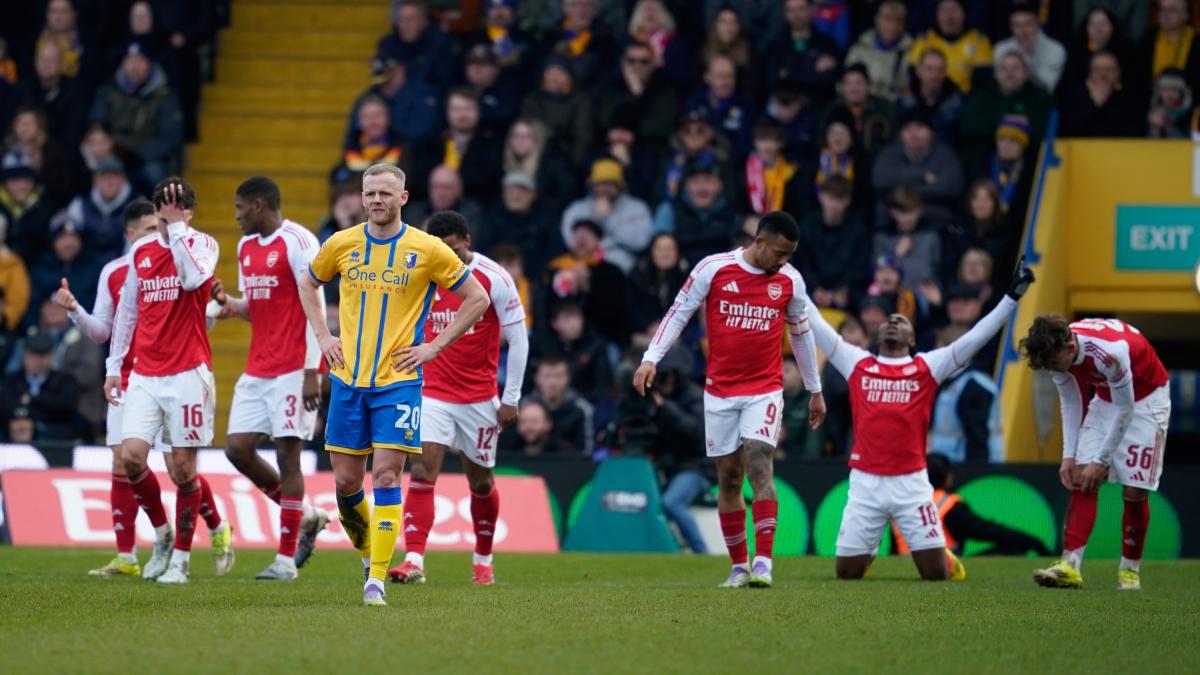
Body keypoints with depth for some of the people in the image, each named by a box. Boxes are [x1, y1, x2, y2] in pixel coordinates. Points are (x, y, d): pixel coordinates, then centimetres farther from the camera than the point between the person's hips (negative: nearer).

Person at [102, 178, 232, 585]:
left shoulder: (202, 245, -2)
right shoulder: (140, 251, 11)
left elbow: (193, 278, -25)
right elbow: (126, 310, 17)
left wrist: (176, 227, -19)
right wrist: (114, 366, 14)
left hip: (188, 374, -4)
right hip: (144, 375, 4)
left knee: (182, 467, -3)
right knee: (131, 456, -9)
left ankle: (180, 558, 9)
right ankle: (162, 536, 13)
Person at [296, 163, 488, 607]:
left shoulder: (427, 250, -4)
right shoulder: (342, 245, 4)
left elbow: (477, 299, 3)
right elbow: (308, 285, 23)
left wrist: (434, 347, -3)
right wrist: (323, 336, 9)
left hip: (398, 379, -3)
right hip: (348, 379, 3)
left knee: (386, 476, -11)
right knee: (345, 480, 3)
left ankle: (378, 579, -8)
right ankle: (368, 553, 29)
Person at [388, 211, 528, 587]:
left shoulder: (494, 279, -8)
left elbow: (517, 339, -3)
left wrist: (511, 398, -5)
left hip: (480, 398, -1)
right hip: (432, 394, 1)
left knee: (481, 481, 10)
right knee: (423, 471, -15)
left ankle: (483, 560, 29)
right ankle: (414, 561, -22)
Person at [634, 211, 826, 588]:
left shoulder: (790, 280, 2)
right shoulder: (713, 269, -5)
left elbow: (801, 333, 14)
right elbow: (679, 312, 0)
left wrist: (815, 390, 20)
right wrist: (651, 359, -10)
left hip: (765, 390, 0)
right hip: (720, 391, 0)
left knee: (759, 466, -17)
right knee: (728, 478, 4)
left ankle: (763, 562, -21)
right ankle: (739, 567, 13)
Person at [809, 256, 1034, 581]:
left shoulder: (927, 367, 8)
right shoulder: (858, 364, 11)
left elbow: (974, 339, 5)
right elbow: (819, 329, 16)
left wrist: (1012, 296, -1)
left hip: (911, 482, -1)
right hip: (865, 481, 1)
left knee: (936, 572, -4)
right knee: (848, 572, 4)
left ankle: (945, 558, 33)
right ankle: (868, 551, 38)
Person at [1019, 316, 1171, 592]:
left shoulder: (1111, 351, -38)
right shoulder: (1056, 351, -18)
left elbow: (1125, 410, -27)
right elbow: (1070, 401, -3)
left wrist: (1101, 461, -22)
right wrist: (1069, 455, -9)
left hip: (1145, 397, -6)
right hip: (1106, 398, 6)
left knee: (1134, 490, -11)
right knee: (1081, 479, -11)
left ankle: (1130, 569, 7)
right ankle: (1070, 565, -19)